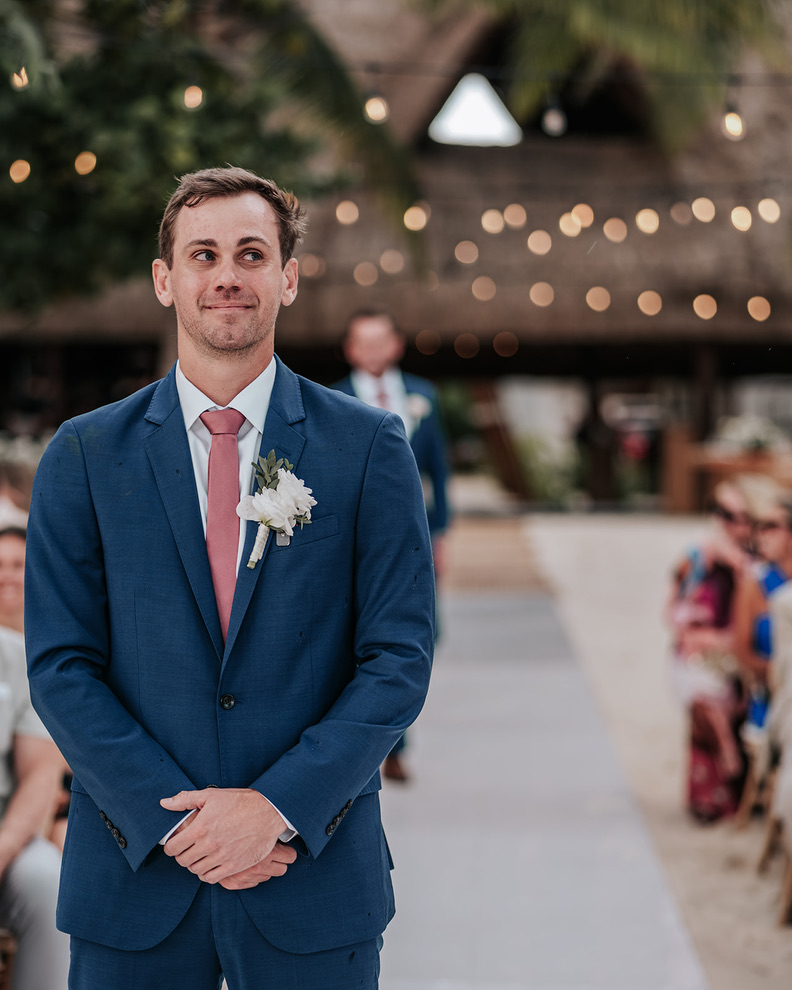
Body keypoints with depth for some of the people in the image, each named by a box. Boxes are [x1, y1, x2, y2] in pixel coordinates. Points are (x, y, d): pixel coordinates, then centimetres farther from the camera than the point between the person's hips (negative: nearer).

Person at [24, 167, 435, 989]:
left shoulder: (370, 448, 0)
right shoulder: (83, 456, 2)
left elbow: (400, 658, -4)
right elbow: (60, 666, -1)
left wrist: (279, 806, -14)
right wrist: (174, 817, -12)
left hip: (316, 873, 0)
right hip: (134, 875, 1)